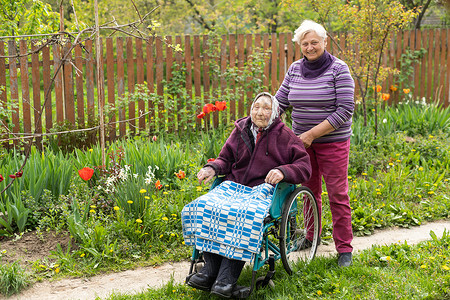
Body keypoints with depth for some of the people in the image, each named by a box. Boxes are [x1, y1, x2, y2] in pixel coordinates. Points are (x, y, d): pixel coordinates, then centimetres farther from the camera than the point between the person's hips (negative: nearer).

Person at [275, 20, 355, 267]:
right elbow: (280, 102, 7)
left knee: (338, 194, -1)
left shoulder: (339, 69, -10)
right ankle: (311, 236, 33)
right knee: (309, 190, 15)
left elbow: (345, 110, -16)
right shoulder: (295, 69, 5)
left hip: (333, 142, -4)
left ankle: (344, 248, 8)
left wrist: (312, 133, -19)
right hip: (302, 141, 5)